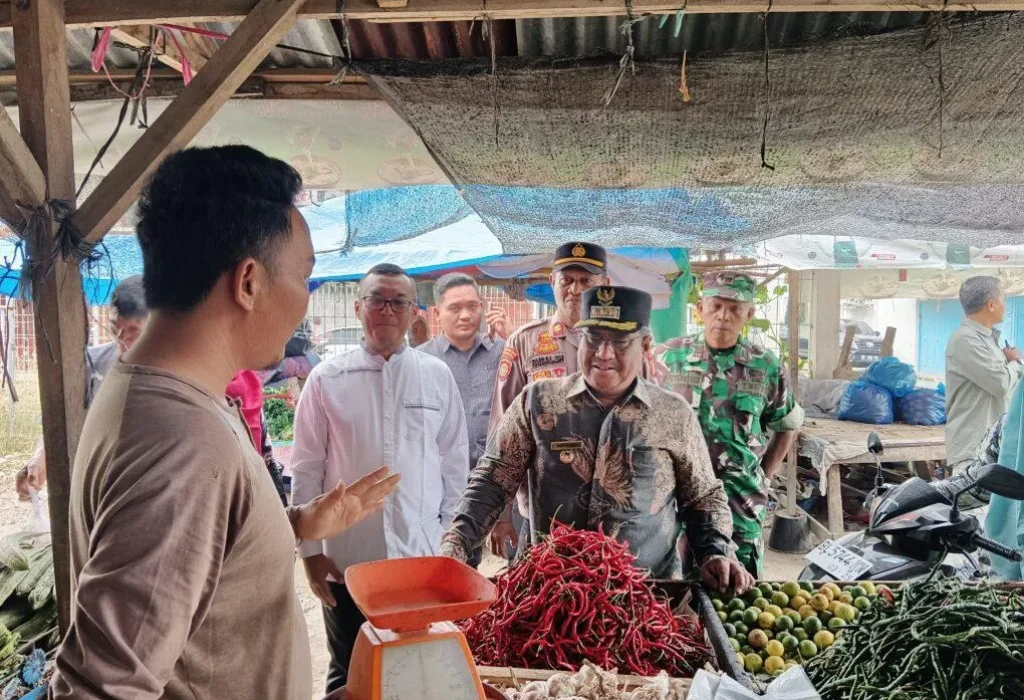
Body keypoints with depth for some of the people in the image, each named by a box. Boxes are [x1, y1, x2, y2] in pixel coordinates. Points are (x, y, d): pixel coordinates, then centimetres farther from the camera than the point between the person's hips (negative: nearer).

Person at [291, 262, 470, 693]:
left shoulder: (438, 376, 0)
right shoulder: (327, 379, -3)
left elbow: (454, 463, 4)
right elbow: (307, 470, 0)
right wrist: (310, 549, -1)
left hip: (422, 558, 1)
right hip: (346, 560, -1)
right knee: (348, 673, 16)